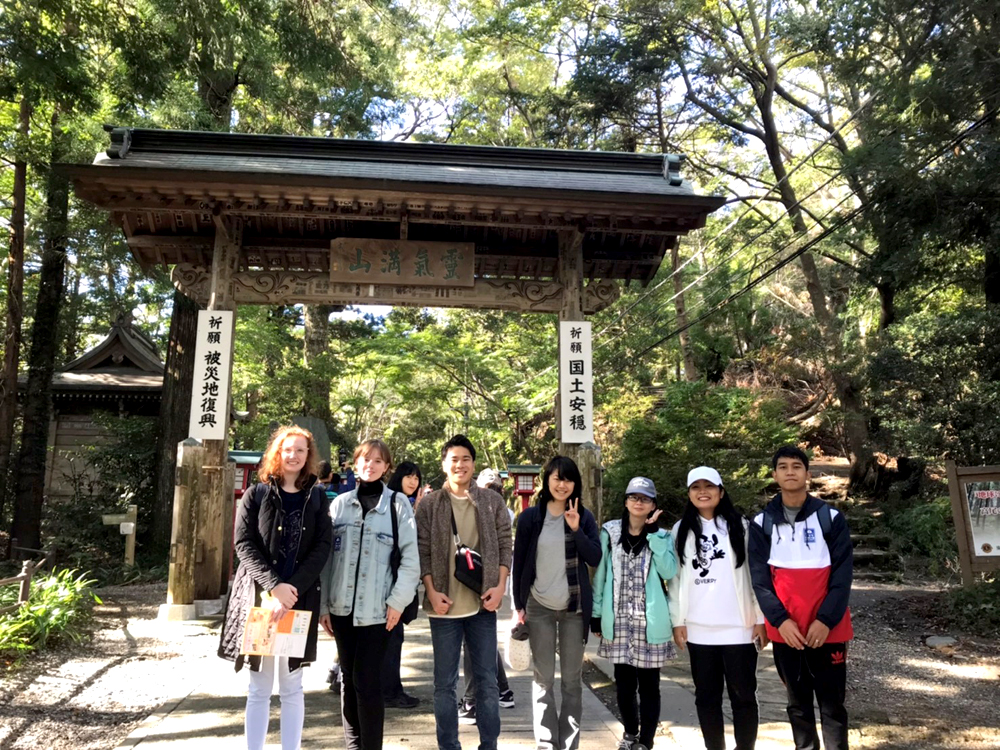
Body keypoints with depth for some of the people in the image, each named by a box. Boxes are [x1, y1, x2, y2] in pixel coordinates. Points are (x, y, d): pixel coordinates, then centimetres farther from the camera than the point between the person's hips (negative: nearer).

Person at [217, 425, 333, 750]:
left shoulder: (317, 497, 7)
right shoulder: (255, 495, 4)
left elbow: (322, 546, 0)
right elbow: (244, 544, -4)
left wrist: (293, 587, -14)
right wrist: (274, 586, -17)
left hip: (300, 600, 1)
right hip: (258, 598, -1)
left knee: (292, 687, 8)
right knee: (259, 688, 6)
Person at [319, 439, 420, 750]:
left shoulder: (397, 503, -1)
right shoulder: (340, 503, 8)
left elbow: (411, 558, -4)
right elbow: (326, 556, 8)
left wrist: (398, 600, -10)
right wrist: (323, 603, 5)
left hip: (376, 607, -3)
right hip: (342, 605, 4)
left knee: (367, 680, -3)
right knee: (348, 678, 12)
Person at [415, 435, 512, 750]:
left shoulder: (492, 501, 4)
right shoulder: (429, 504, 1)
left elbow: (504, 546, 4)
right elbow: (422, 552, -1)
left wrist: (500, 586, -6)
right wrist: (431, 592, -10)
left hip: (482, 604, 1)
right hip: (444, 605, -1)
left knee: (487, 680, 9)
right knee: (445, 683, 9)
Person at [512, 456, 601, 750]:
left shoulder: (584, 517, 2)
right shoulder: (530, 516, -3)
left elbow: (595, 558, -6)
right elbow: (519, 562, 1)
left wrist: (576, 529, -19)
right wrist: (519, 604, 0)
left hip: (575, 607, 1)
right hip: (539, 607, -1)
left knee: (572, 679, 8)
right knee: (543, 678, 6)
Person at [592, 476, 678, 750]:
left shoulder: (662, 536, 3)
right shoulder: (610, 532, 4)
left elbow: (669, 571, -14)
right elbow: (601, 575, 6)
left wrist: (653, 532, -15)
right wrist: (596, 613, 5)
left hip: (650, 622, -1)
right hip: (618, 621, 1)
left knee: (648, 684, 4)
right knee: (623, 683, 11)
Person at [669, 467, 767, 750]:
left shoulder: (740, 526, 2)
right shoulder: (681, 531, 6)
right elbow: (674, 579, 6)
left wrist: (761, 619, -3)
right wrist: (677, 621, 1)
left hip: (738, 626, -2)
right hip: (698, 629, 2)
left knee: (743, 693, 5)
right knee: (706, 695, 10)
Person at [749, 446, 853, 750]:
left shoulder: (831, 518, -2)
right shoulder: (762, 523, 2)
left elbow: (843, 575, -5)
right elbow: (760, 578, -1)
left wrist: (826, 620, -14)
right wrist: (780, 619, -12)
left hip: (827, 628, -1)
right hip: (785, 629, 2)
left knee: (832, 702, 6)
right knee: (798, 702, 14)